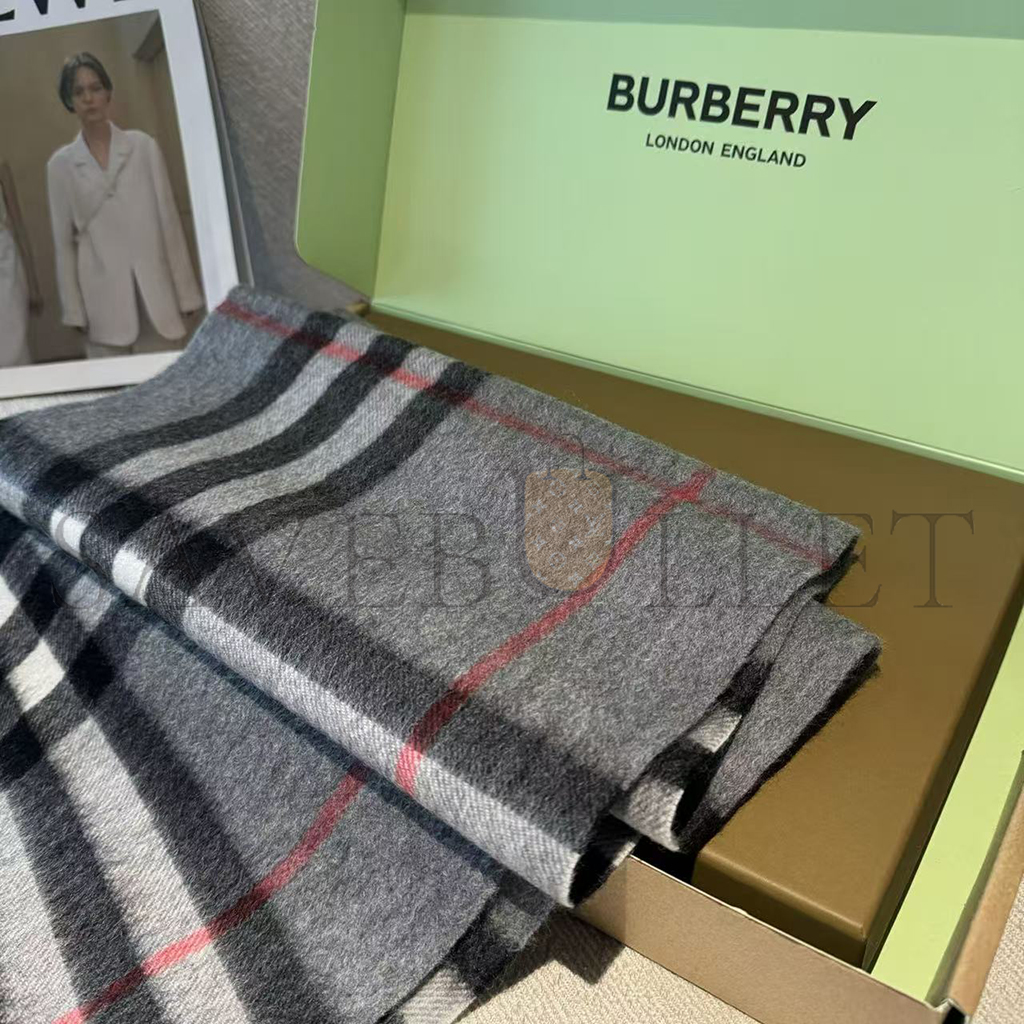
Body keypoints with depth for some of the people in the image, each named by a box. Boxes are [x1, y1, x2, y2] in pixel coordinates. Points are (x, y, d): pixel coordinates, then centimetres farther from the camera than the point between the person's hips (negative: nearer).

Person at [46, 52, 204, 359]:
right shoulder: (61, 164, 8)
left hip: (154, 288, 0)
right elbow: (64, 241, 7)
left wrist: (185, 291, 1)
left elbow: (169, 220, 4)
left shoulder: (144, 146, 6)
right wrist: (73, 308, 2)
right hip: (103, 298, 0)